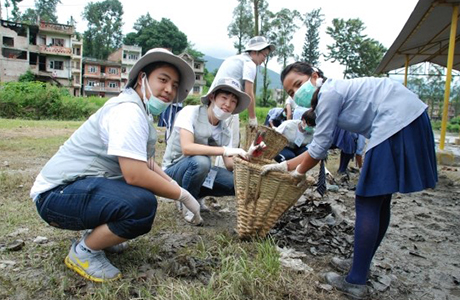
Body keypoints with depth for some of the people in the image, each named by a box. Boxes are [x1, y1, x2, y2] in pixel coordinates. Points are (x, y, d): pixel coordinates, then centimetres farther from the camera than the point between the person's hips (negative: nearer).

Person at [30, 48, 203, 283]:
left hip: (82, 185, 10)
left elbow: (147, 164, 14)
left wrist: (176, 187, 1)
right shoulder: (128, 109, -20)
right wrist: (183, 195, -17)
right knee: (142, 205, -31)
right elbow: (135, 175, -30)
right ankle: (83, 252, -5)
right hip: (58, 193, -10)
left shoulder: (142, 113, 11)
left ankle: (99, 232, 16)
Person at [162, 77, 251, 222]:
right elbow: (187, 148, -33)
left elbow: (230, 165, -4)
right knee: (200, 161, -37)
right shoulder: (191, 112, -19)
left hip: (199, 171, 6)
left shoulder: (225, 131, -2)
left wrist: (245, 158, -26)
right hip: (174, 169, -6)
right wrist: (225, 150, -38)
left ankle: (196, 196, 9)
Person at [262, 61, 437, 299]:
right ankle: (361, 264, 29)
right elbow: (318, 148, 18)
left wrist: (298, 173, 7)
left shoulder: (328, 92, -12)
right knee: (379, 200, 15)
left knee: (367, 202, -8)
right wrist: (283, 165, 17)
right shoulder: (330, 96, 17)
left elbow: (318, 149, -9)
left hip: (397, 122, -10)